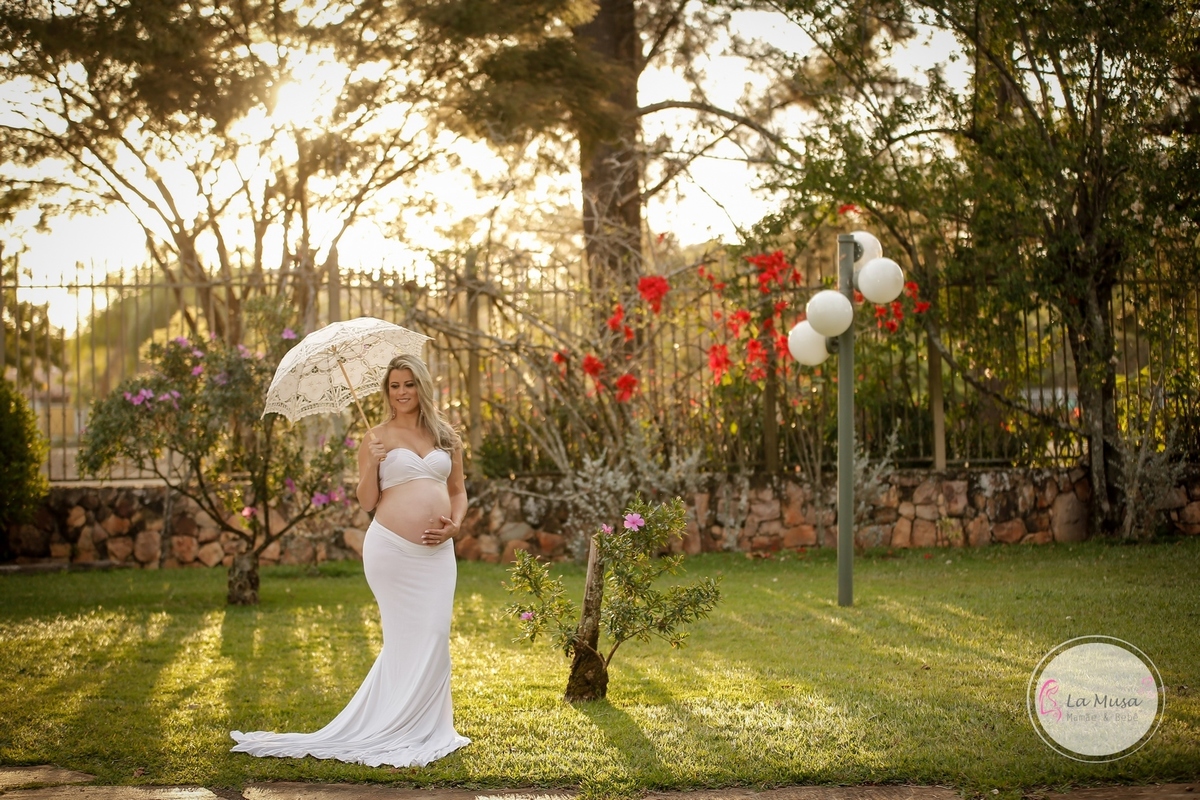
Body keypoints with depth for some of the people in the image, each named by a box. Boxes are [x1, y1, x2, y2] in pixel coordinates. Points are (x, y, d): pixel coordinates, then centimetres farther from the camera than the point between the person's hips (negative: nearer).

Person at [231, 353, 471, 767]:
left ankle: (428, 729, 11)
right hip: (391, 549, -3)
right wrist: (372, 464, -14)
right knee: (406, 638, -3)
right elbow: (366, 501, 2)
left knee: (434, 636, 0)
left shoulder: (446, 436, 14)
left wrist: (454, 524, 1)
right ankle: (401, 729, 8)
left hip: (437, 552, 3)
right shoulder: (378, 438, 4)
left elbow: (458, 490, 19)